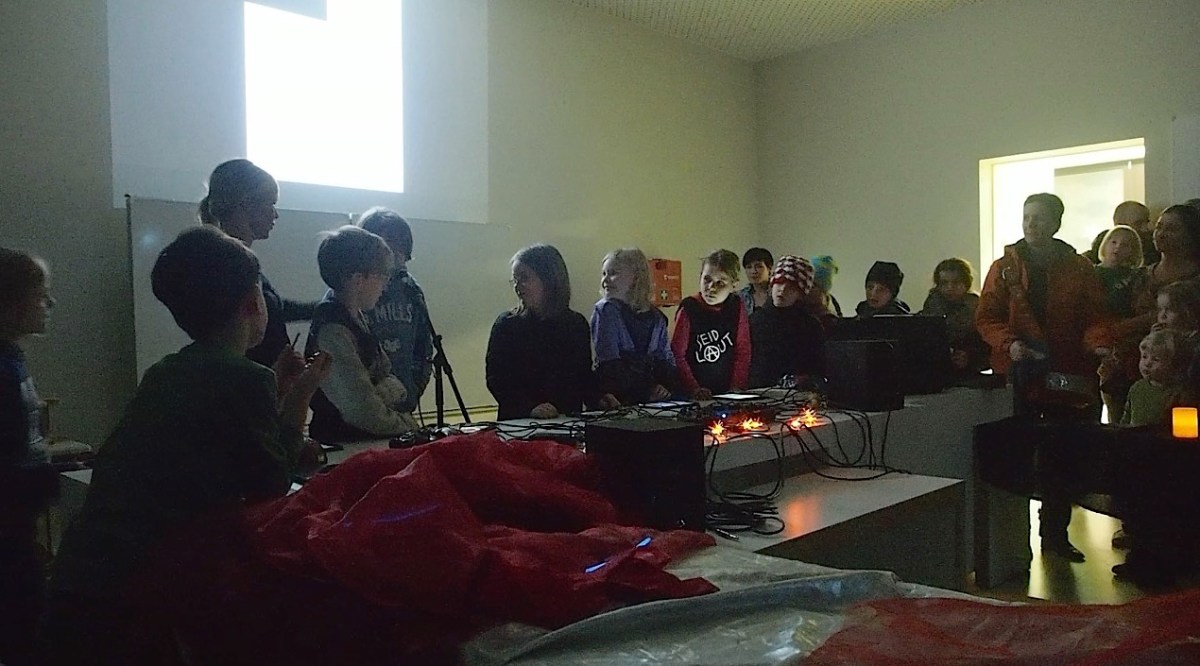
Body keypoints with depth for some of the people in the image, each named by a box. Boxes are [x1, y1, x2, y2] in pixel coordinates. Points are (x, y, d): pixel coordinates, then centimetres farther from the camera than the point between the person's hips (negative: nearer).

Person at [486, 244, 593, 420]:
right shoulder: (506, 324, 4)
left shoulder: (576, 324, 11)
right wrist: (529, 407, -15)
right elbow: (495, 379, -2)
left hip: (567, 422, 2)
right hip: (518, 422, -2)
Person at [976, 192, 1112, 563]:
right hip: (1019, 375, -1)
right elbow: (986, 318, 0)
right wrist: (1010, 343, -17)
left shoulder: (1079, 268, 8)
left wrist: (1099, 344, -16)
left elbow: (1095, 317, 4)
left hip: (1068, 375, 1)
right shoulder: (1004, 267, 5)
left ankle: (1055, 534, 19)